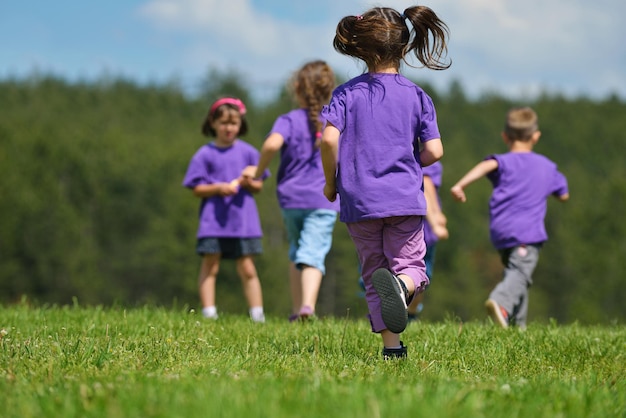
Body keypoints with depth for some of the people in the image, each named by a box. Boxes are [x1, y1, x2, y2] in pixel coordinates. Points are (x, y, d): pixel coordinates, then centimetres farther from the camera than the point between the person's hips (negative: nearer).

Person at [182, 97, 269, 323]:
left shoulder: (248, 152, 7)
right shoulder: (205, 154, 3)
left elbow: (259, 186, 10)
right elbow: (197, 189, 1)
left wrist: (249, 183, -12)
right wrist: (218, 188, -16)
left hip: (242, 218, 1)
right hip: (213, 218, -1)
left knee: (247, 269, 1)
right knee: (210, 266, -2)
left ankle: (258, 316, 3)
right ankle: (209, 313, 2)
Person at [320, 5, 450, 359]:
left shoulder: (347, 93, 1)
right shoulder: (417, 96, 2)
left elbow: (329, 137, -12)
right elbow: (434, 151, -4)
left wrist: (330, 182, 2)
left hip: (359, 201, 1)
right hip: (405, 198, -1)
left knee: (373, 272, 11)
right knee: (410, 263, 7)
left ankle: (392, 346, 5)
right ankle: (402, 284, -30)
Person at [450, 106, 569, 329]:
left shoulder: (505, 162, 8)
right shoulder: (548, 167, 17)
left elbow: (487, 165, -17)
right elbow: (564, 195, 31)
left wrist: (461, 185, -26)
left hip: (500, 231, 2)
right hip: (529, 231, -2)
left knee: (514, 272, 17)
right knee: (520, 273, -17)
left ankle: (518, 324, 12)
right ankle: (500, 302, -45)